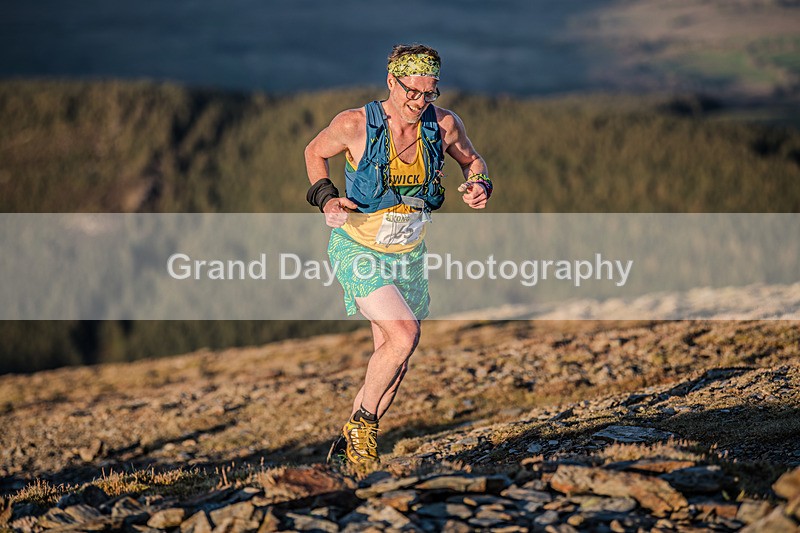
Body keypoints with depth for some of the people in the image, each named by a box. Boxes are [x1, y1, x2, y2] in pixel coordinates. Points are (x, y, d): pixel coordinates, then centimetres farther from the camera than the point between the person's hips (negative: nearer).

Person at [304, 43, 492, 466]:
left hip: (408, 257, 5)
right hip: (359, 251, -5)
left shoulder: (444, 125, -8)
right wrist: (326, 198, -13)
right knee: (404, 334, -24)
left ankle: (347, 446, 28)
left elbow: (471, 160, 11)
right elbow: (315, 152, 2)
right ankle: (363, 422, -2)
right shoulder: (355, 125, -17)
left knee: (393, 361, 9)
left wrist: (480, 185, -11)